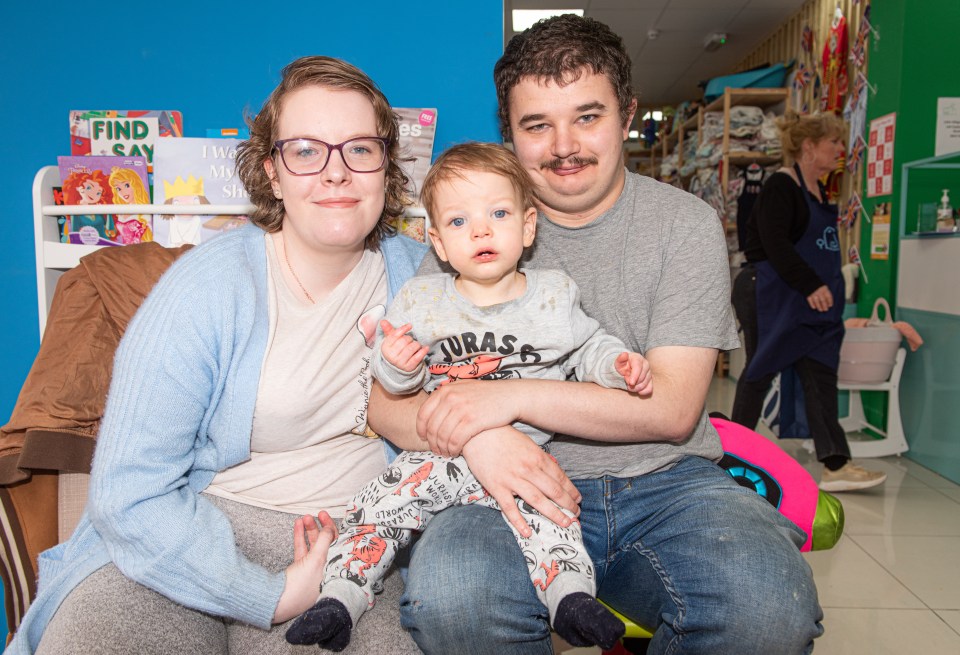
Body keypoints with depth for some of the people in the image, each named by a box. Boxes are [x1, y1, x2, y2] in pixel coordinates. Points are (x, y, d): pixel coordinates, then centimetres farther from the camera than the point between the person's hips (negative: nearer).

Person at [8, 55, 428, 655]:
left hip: (342, 539, 2)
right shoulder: (205, 288, -12)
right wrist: (274, 595, -19)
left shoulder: (415, 272, 1)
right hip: (186, 534, -1)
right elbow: (129, 492, -13)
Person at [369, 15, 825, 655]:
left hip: (666, 482, 1)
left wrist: (516, 394, -18)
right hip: (522, 484, 0)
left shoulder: (686, 224, 2)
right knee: (447, 598, -32)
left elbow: (673, 407, -7)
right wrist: (478, 434, -23)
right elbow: (386, 400, -1)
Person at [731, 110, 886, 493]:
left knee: (821, 375, 2)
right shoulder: (781, 185, -11)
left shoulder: (818, 191, 16)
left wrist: (827, 286, 13)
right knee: (761, 372, 1)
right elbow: (775, 244, -21)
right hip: (771, 295, -9)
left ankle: (835, 465, 3)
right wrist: (811, 285, -24)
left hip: (810, 301, 9)